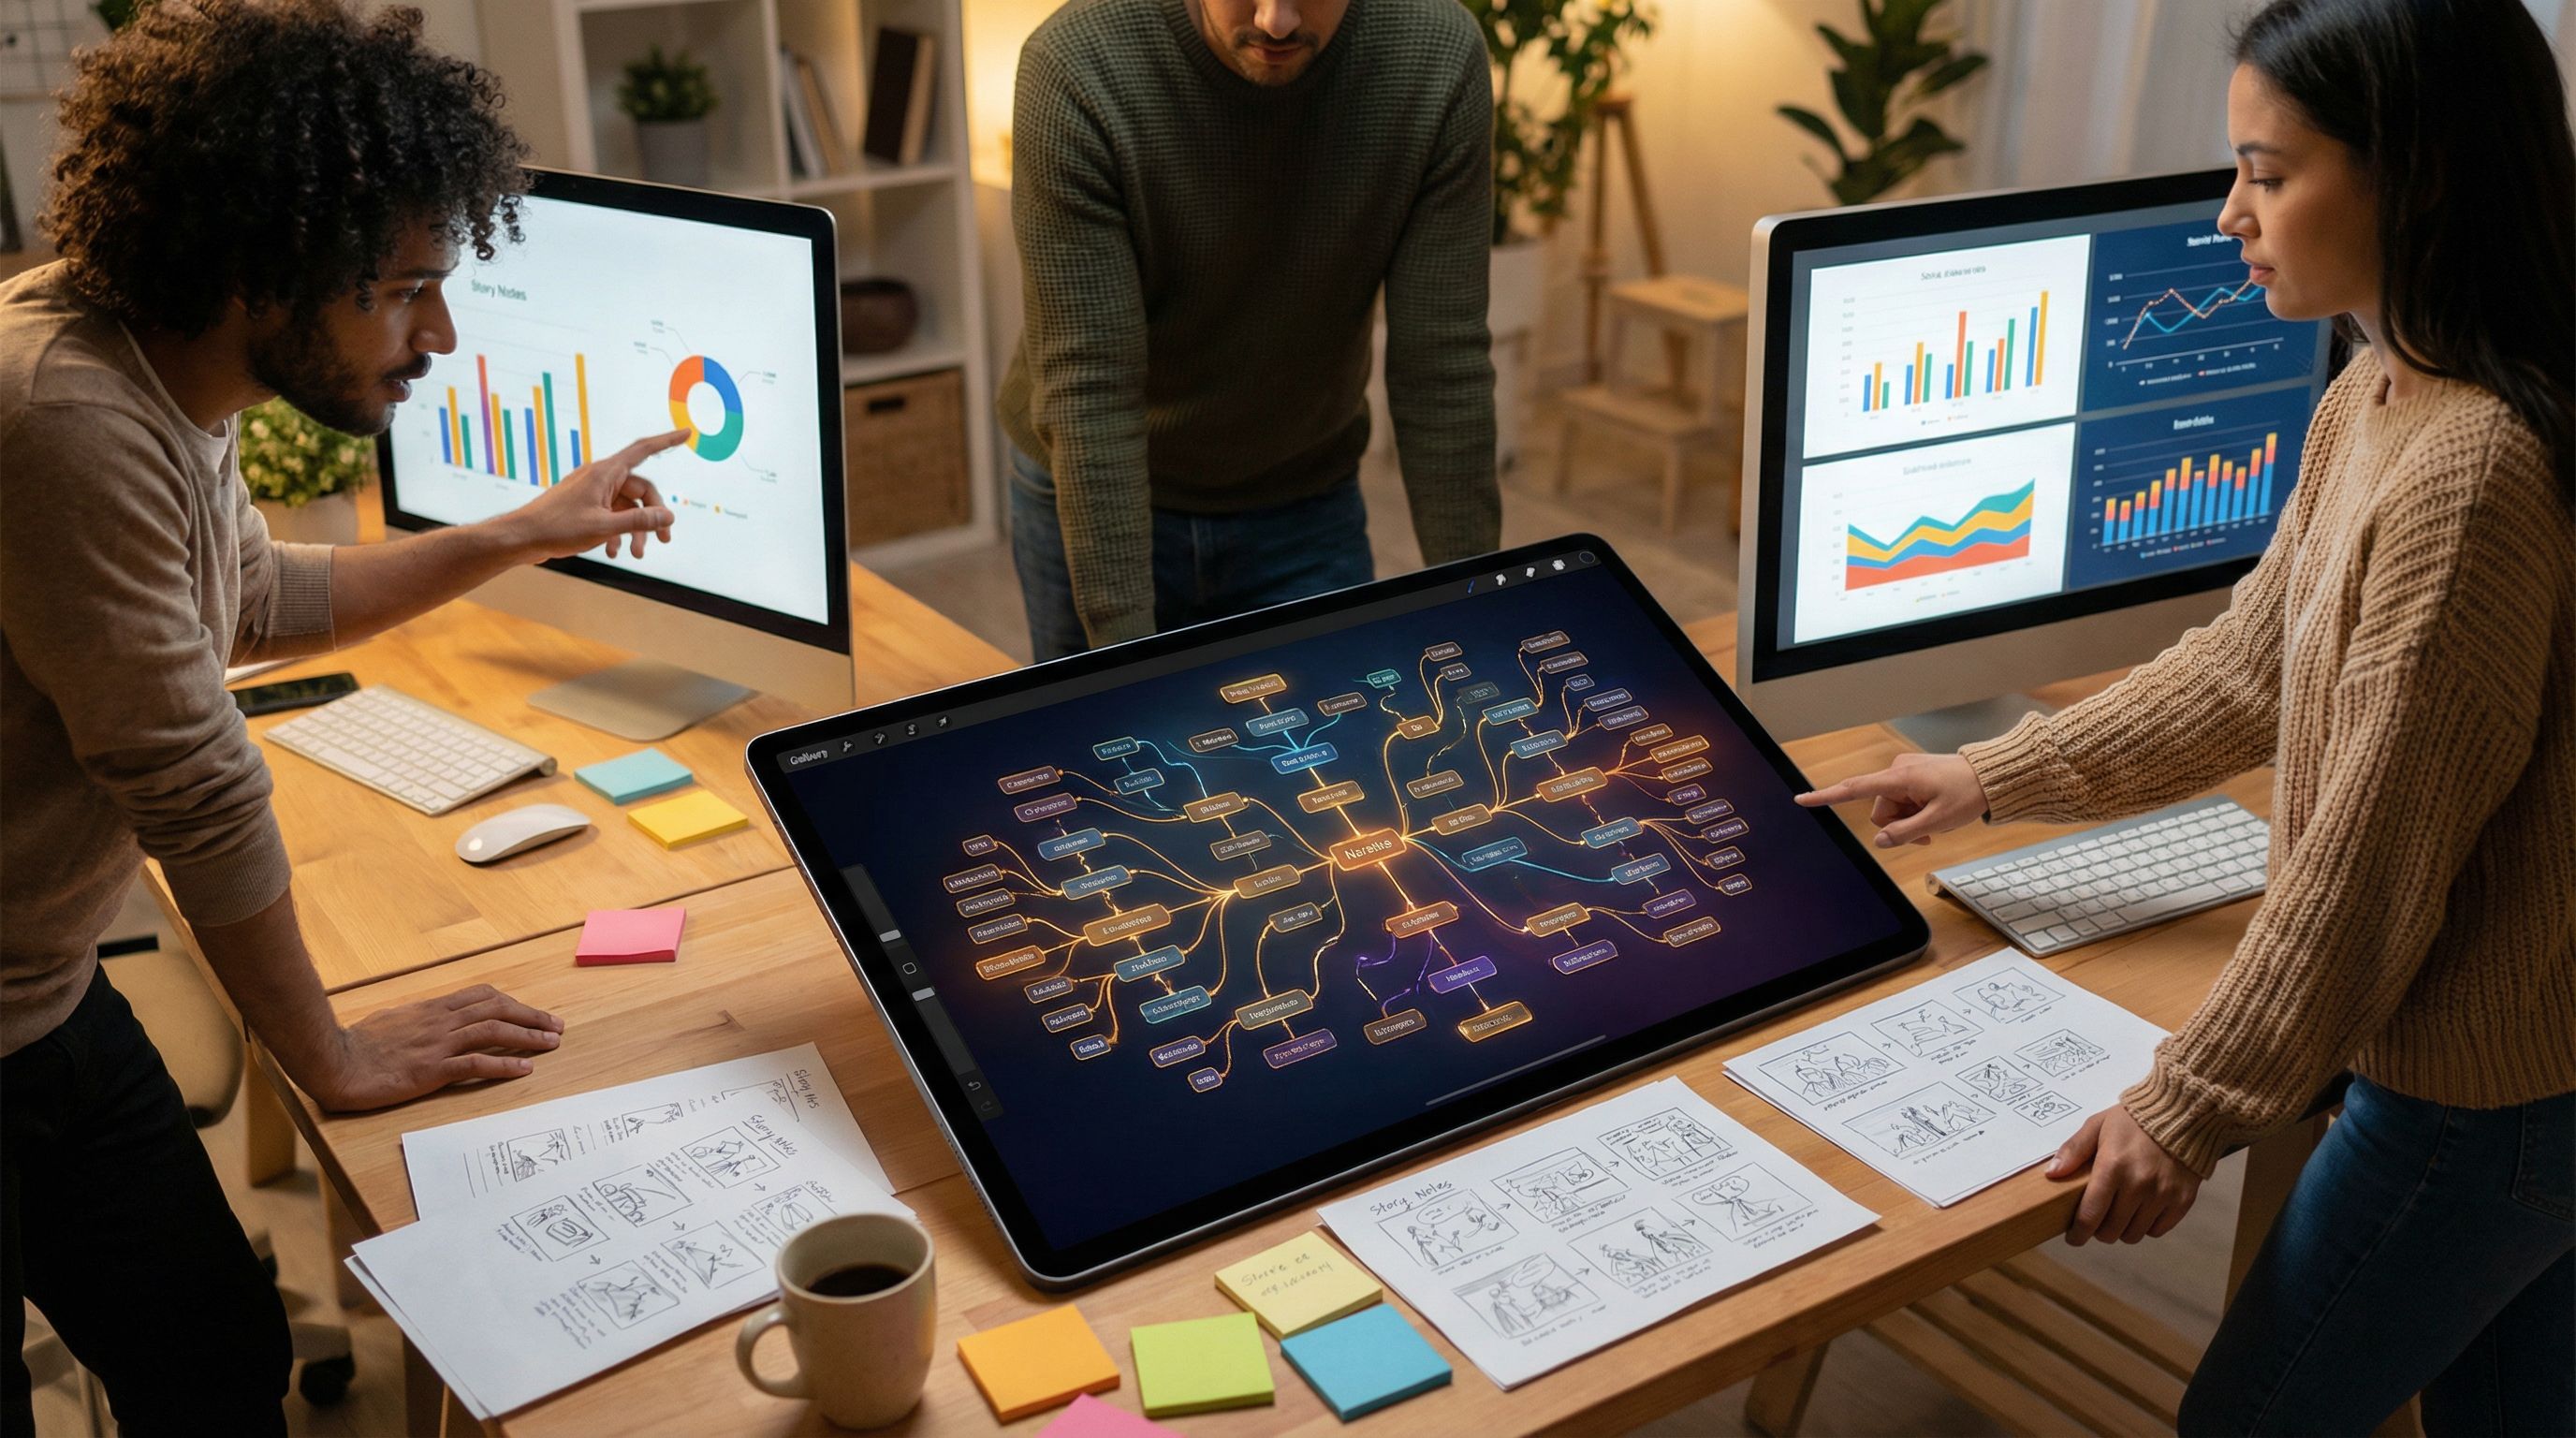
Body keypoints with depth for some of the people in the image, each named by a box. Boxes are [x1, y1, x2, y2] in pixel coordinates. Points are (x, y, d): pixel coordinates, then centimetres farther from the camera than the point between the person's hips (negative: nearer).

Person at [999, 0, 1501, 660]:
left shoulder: (1439, 56, -20)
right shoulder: (1075, 68, -27)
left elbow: (1442, 367, -16)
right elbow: (1089, 390, -27)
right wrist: (1123, 646, -30)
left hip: (1306, 511, 2)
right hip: (1093, 504, -1)